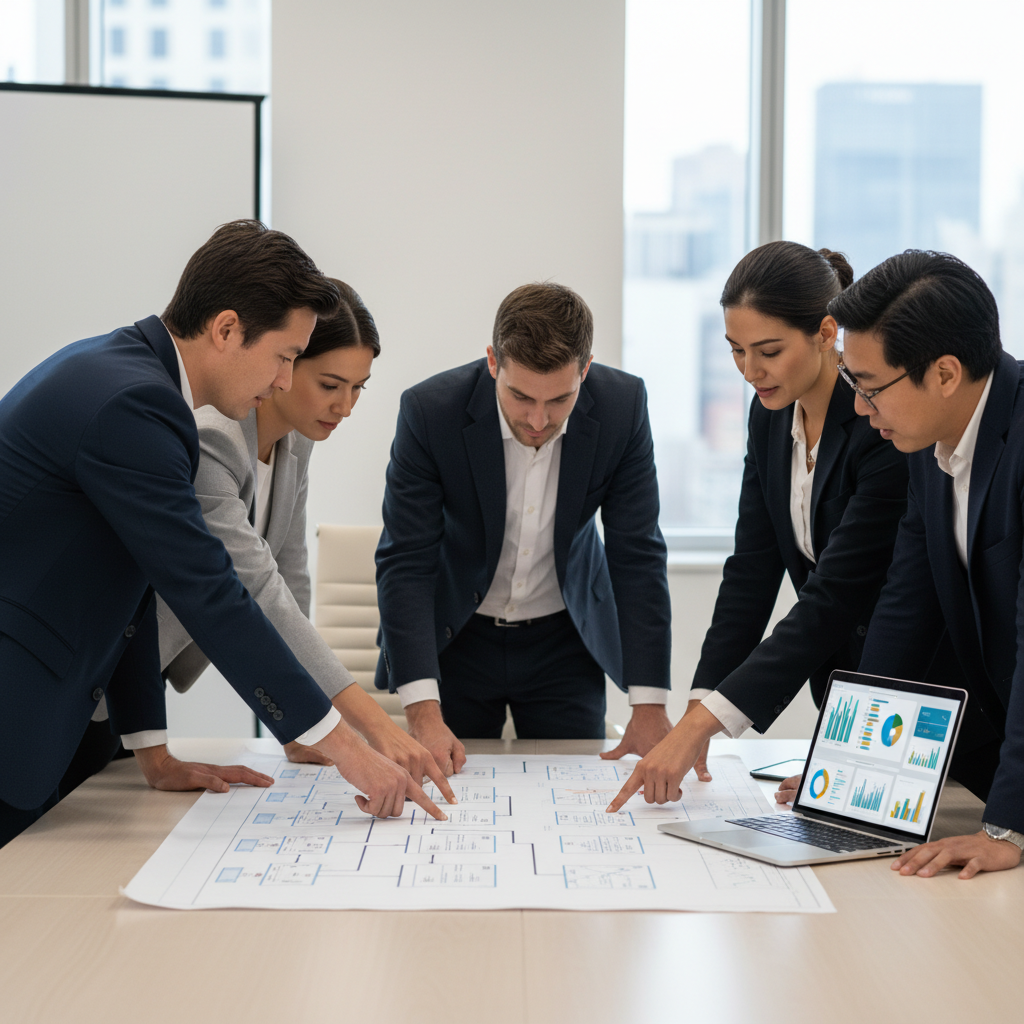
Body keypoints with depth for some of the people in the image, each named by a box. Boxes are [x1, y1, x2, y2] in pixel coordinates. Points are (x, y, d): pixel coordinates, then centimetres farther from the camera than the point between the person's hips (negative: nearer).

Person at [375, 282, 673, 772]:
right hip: (456, 636, -1)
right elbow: (405, 562, -23)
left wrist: (649, 704, -19)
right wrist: (423, 712, -34)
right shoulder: (430, 411, -25)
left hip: (564, 639, 2)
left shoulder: (622, 405, -19)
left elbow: (638, 556, -14)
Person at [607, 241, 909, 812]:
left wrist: (704, 721, -33)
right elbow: (753, 572, 0)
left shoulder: (886, 422, -25)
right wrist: (696, 711, -10)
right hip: (843, 691, 6)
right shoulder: (772, 413, -1)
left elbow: (834, 597, -29)